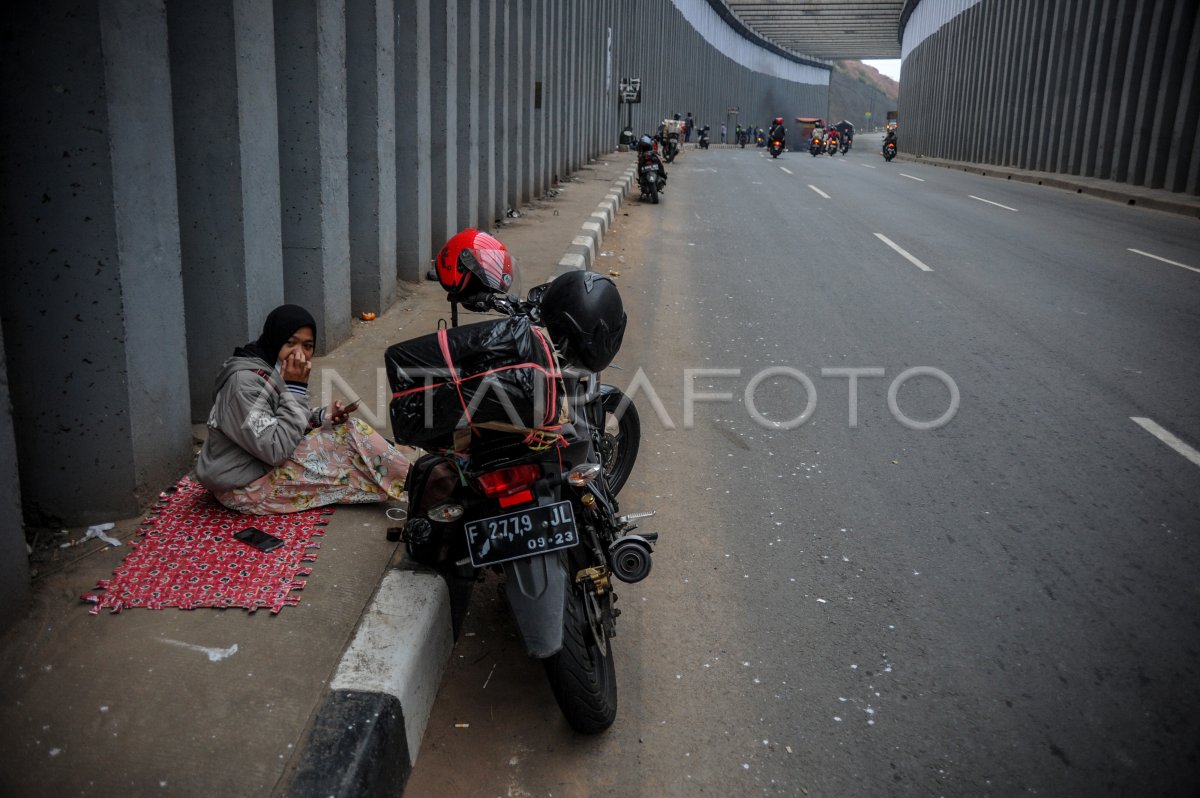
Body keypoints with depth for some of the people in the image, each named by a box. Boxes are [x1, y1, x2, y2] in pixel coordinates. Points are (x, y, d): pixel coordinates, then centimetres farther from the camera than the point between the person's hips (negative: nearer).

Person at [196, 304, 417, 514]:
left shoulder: (271, 368, 3)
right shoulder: (245, 381, -25)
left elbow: (286, 426, 10)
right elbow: (276, 450, -27)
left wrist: (323, 416, -8)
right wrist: (295, 387, -24)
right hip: (244, 487, -9)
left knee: (347, 430, 2)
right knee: (350, 435, -13)